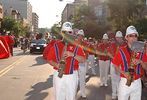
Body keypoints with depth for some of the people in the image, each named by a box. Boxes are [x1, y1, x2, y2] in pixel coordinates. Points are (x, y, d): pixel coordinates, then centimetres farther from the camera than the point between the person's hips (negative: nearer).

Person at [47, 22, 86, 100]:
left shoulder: (76, 45, 2)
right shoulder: (56, 45, 3)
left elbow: (83, 60, -4)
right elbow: (49, 59, 4)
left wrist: (72, 55, -19)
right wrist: (56, 65, -15)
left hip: (72, 75, 0)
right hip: (58, 75, 0)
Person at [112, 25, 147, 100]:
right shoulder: (121, 51, -7)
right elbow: (115, 65, -1)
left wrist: (140, 62, -17)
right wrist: (123, 73, -16)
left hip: (137, 83, 3)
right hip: (124, 82, -2)